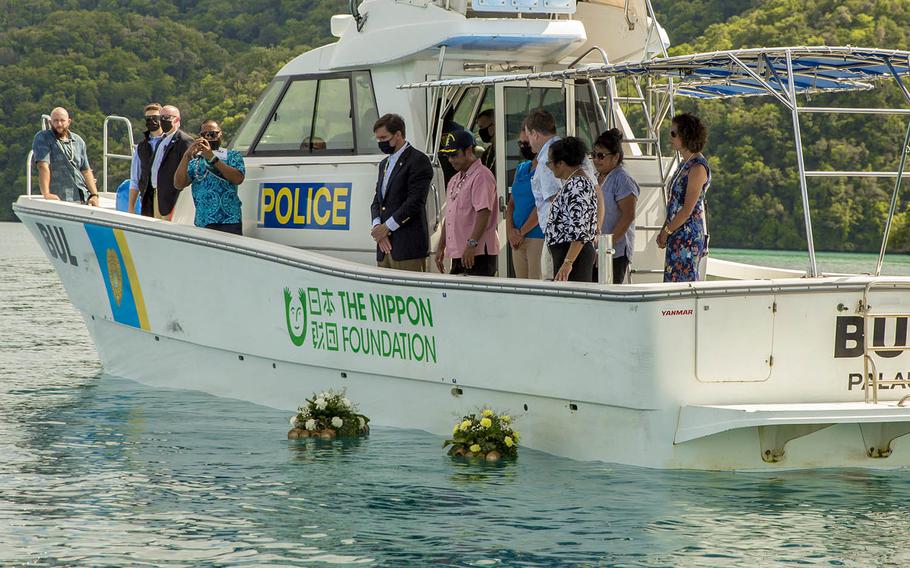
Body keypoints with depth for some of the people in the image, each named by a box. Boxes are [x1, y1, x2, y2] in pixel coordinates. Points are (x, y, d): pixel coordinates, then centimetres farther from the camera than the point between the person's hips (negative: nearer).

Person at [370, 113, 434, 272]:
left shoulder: (418, 160, -5)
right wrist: (377, 226, -1)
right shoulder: (384, 164, 23)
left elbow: (415, 201, -14)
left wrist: (387, 227, -12)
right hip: (385, 245, 8)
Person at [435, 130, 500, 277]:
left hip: (478, 254, -9)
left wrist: (472, 244, -26)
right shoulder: (454, 180, 21)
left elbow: (484, 213, -19)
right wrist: (441, 248, 20)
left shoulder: (481, 175, -9)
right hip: (457, 253, 9)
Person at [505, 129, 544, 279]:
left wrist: (521, 232, -9)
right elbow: (511, 203, 17)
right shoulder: (521, 169, 18)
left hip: (538, 237, -8)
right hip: (518, 238, 8)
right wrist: (510, 230, 0)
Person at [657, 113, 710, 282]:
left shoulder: (697, 167, -14)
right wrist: (664, 230, 10)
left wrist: (666, 231, -11)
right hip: (678, 236, 10)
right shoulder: (686, 164, 15)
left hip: (688, 236, -10)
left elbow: (688, 209, -18)